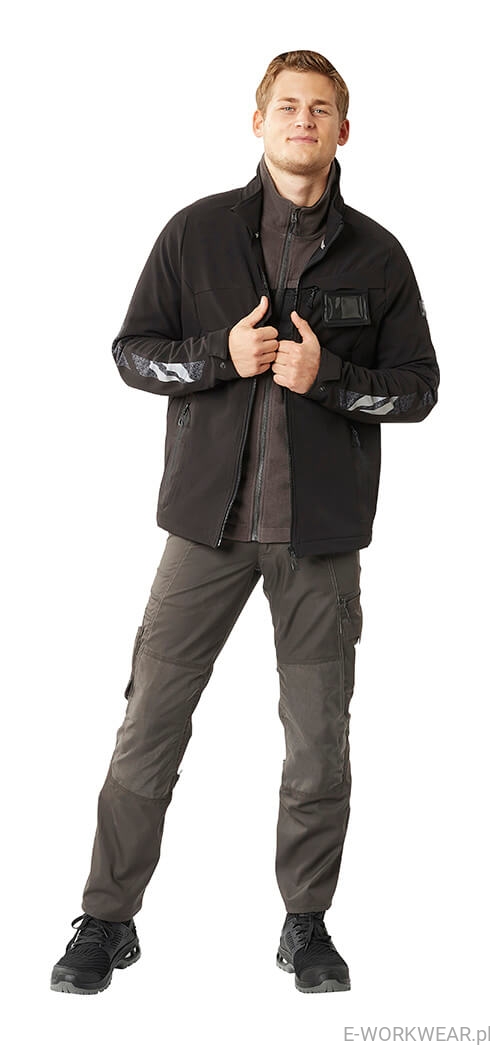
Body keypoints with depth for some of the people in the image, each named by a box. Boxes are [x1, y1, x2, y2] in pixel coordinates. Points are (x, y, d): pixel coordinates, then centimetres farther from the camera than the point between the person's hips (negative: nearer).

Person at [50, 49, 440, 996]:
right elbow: (131, 351, 6)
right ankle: (108, 921, 14)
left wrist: (327, 374, -12)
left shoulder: (376, 254, 5)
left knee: (319, 739, 6)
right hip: (210, 521, 0)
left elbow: (417, 386, 6)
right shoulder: (196, 232, 5)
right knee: (150, 724, 0)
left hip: (322, 528, 1)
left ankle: (306, 924, 23)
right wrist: (219, 356, -12)